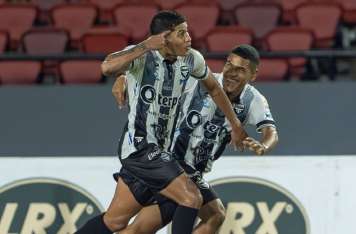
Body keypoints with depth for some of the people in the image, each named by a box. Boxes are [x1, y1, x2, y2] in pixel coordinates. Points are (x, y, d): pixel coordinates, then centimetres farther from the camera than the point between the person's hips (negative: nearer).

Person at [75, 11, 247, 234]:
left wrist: (235, 125, 26)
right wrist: (145, 46, -33)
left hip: (158, 151, 8)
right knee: (191, 198, -18)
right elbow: (107, 67, -37)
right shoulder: (142, 56, -16)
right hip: (140, 146, -8)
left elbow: (214, 88, 22)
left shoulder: (192, 59, 3)